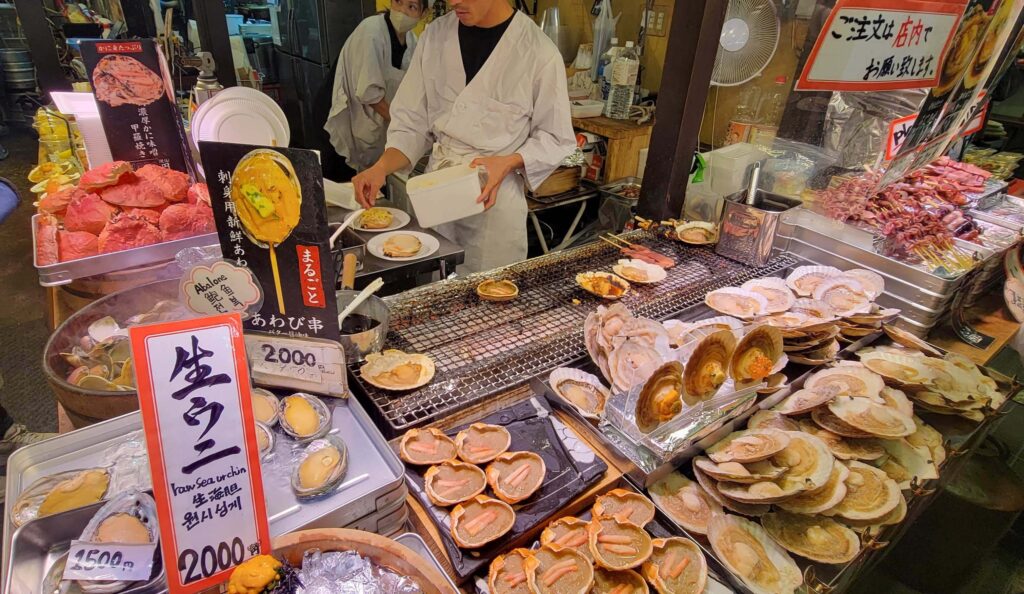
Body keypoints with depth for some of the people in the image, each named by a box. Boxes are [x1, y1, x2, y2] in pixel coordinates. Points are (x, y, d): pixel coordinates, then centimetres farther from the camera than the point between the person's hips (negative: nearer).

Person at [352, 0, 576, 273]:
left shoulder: (539, 52, -10)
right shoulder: (434, 36, 2)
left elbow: (555, 138, -3)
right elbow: (412, 123, 4)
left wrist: (508, 163, -20)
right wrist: (381, 168, -12)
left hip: (496, 201, -3)